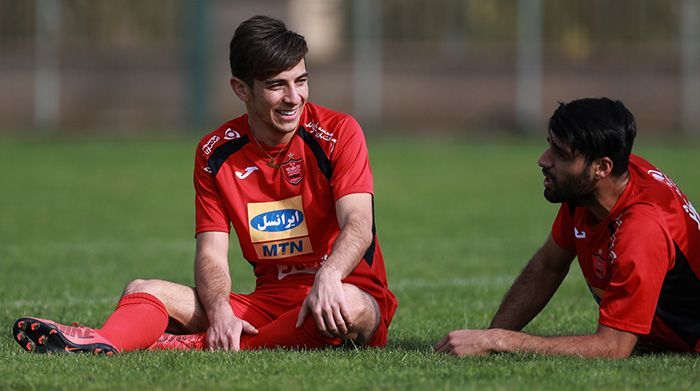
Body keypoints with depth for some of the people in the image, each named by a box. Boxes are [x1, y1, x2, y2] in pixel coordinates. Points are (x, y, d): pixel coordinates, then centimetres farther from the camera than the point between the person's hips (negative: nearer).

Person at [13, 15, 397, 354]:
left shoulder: (337, 133, -6)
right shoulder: (216, 152, 4)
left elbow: (358, 224, -17)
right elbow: (211, 252, -1)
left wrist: (328, 278, -39)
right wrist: (220, 310, -23)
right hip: (268, 300, 4)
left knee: (349, 306, -40)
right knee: (145, 290, -14)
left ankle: (196, 346, -40)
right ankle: (103, 345, -49)